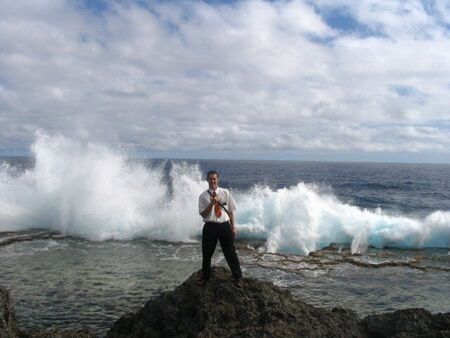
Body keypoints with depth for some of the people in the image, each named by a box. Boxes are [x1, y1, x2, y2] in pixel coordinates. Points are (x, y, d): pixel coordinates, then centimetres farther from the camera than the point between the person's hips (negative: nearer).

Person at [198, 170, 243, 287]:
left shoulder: (225, 193, 3)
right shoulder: (203, 196, -1)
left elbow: (231, 211, 7)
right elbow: (203, 214, -5)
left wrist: (233, 227, 5)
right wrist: (212, 203, -19)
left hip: (224, 226, 0)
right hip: (210, 227, 0)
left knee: (230, 253, 6)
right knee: (207, 254, 12)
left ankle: (238, 277, 22)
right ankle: (205, 277, 34)